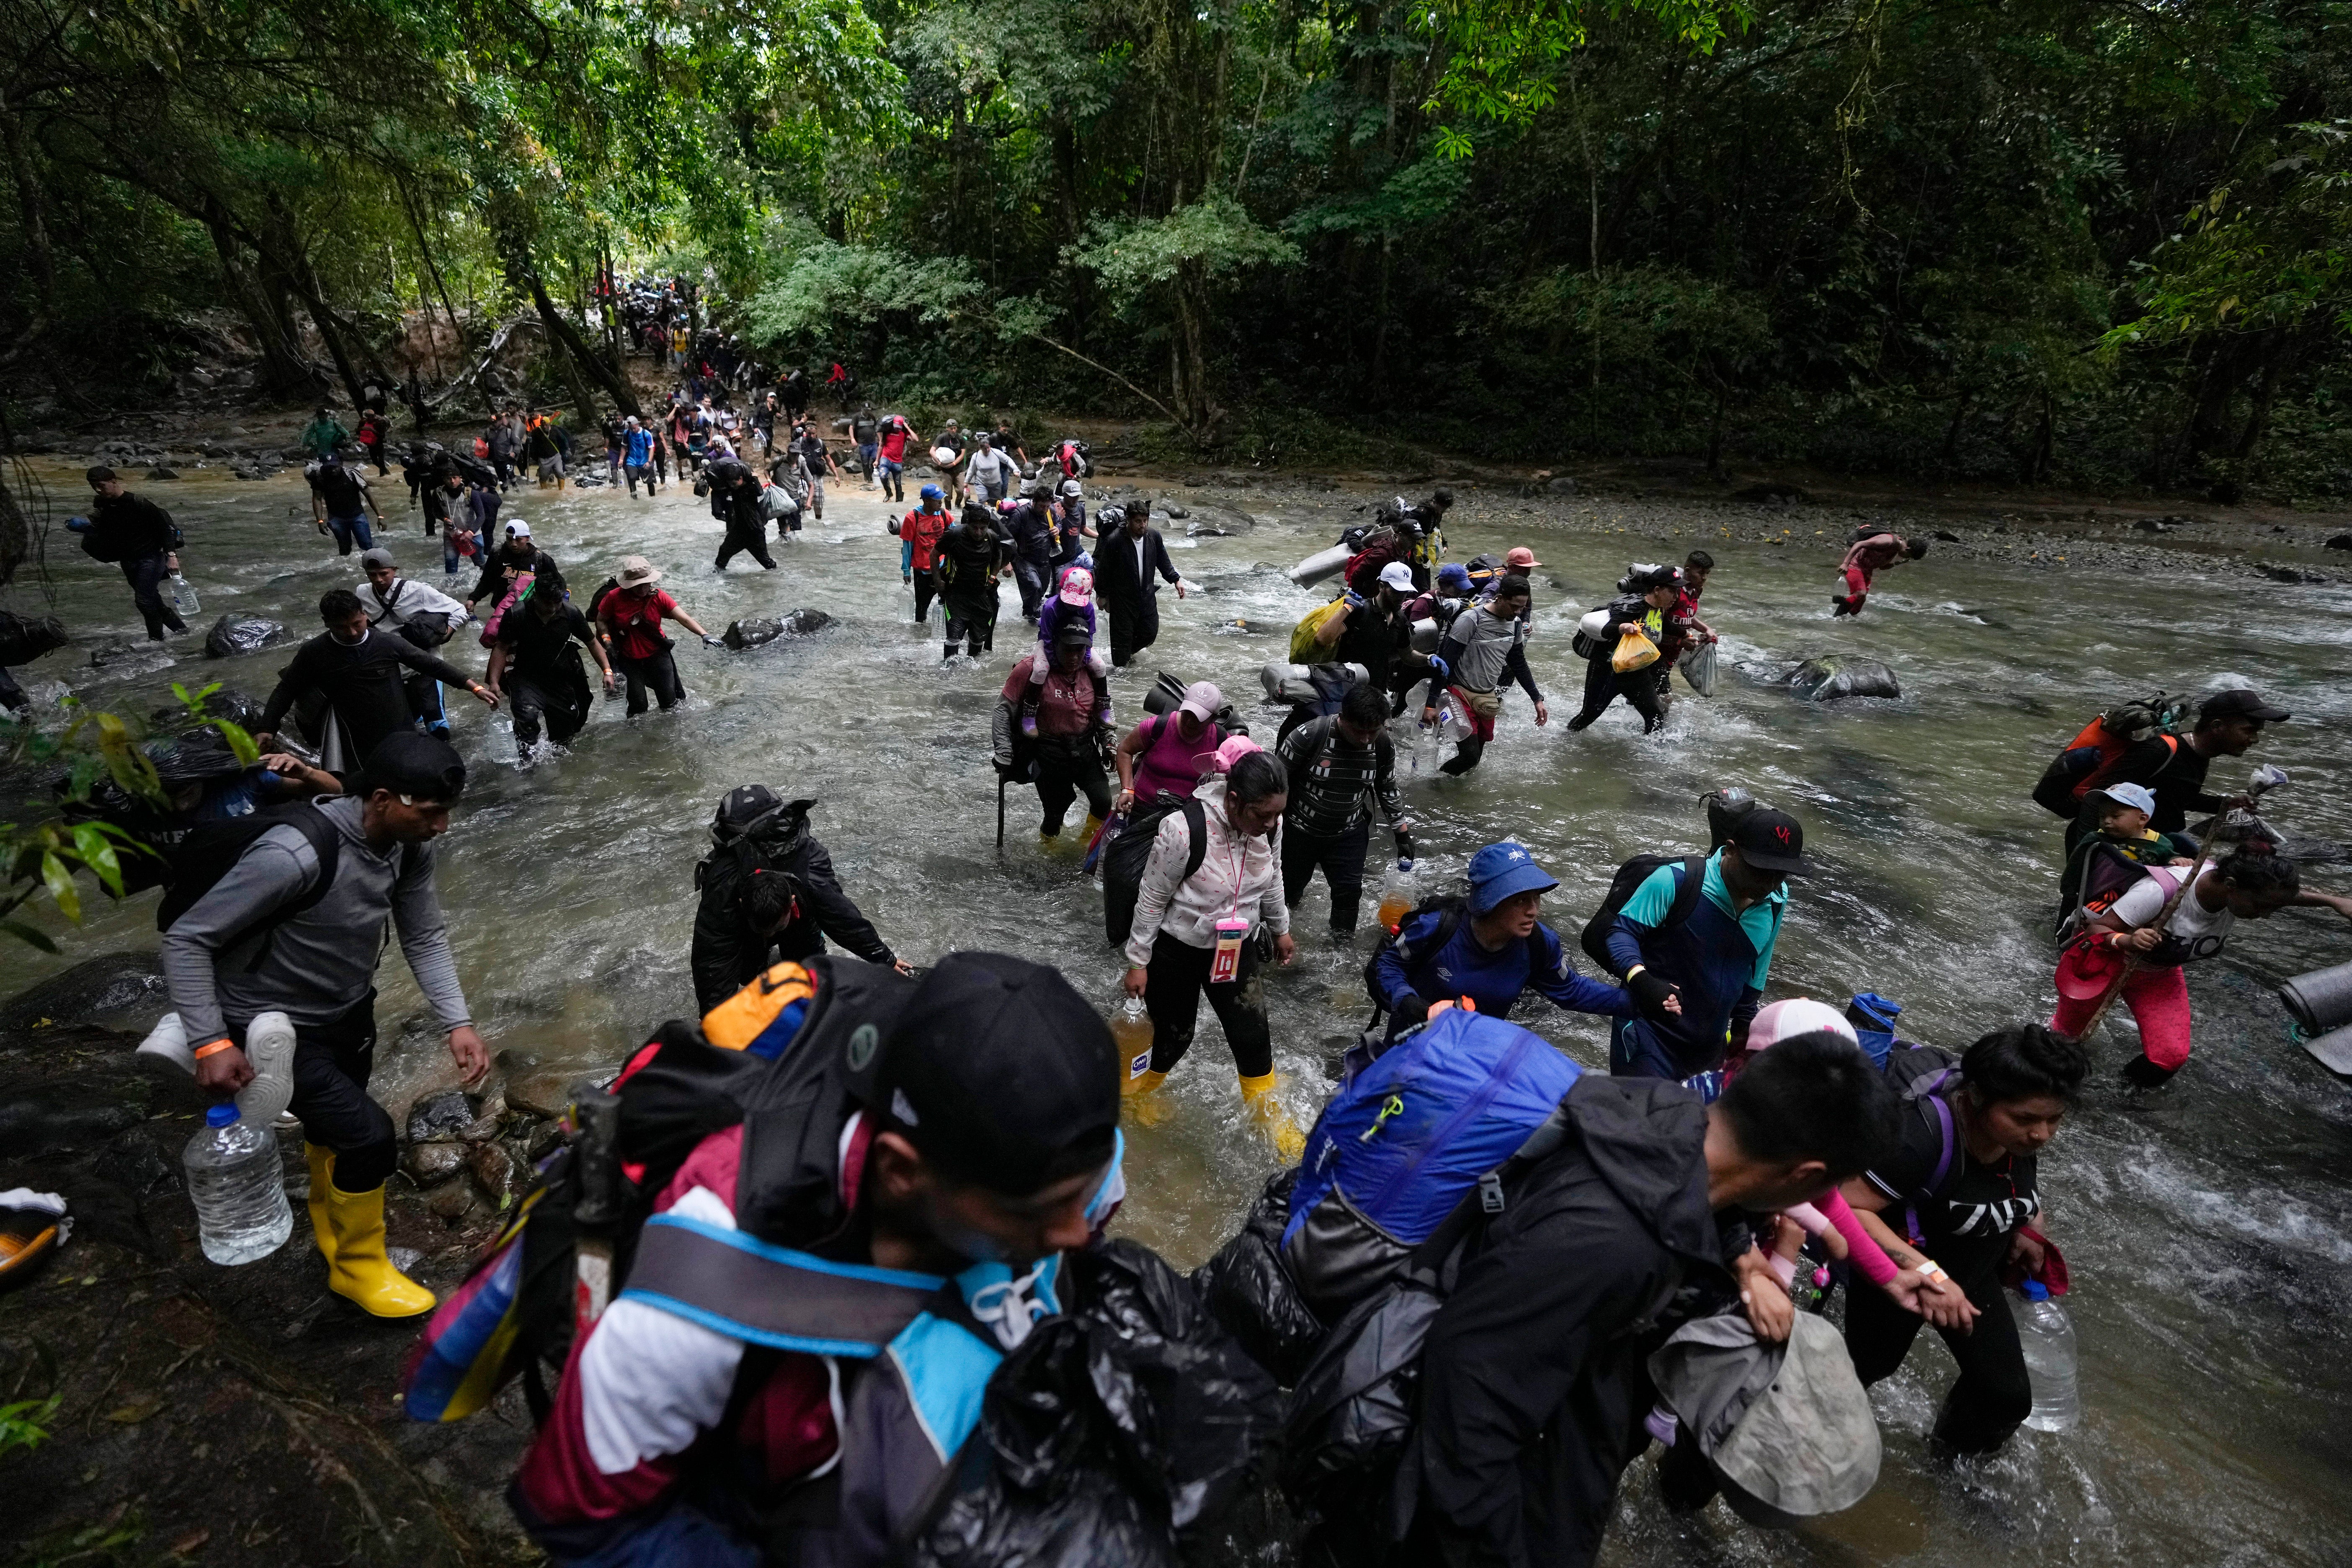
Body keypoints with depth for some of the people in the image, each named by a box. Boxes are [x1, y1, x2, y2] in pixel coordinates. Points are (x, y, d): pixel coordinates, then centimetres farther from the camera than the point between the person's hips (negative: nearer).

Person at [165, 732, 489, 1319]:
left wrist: (457, 1023, -13)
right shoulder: (296, 855, -36)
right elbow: (186, 939, -26)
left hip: (349, 1013, 7)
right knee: (369, 1137, -11)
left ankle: (330, 1219, 56)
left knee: (333, 1126, 26)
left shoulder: (410, 845, -15)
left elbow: (424, 936, -5)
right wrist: (211, 1042, -28)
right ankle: (357, 1266, 16)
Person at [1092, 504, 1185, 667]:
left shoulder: (1154, 536, -4)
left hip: (1147, 595, 5)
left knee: (1150, 633, 11)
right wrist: (1103, 595, -4)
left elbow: (1163, 562, 12)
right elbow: (1103, 569, -10)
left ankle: (1128, 653, 40)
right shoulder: (1114, 540, -19)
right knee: (1122, 636, 0)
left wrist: (1176, 580, 7)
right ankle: (1120, 667, 18)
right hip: (1122, 598, -5)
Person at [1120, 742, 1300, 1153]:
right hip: (1177, 950, -4)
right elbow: (1151, 899, -19)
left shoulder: (1270, 825, -16)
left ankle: (1270, 1118, 32)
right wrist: (1138, 962, -11)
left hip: (1238, 947, 4)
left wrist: (1280, 929, 18)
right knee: (1174, 1034, 12)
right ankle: (1141, 1091, 45)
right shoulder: (1182, 830, -33)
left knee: (1253, 1036, 7)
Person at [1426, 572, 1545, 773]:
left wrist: (1537, 699, 16)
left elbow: (1519, 664, 18)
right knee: (1470, 754, -16)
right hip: (1461, 695, -7)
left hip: (1488, 698, 7)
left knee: (1478, 753, 11)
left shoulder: (1516, 624, 4)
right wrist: (1431, 704, -21)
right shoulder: (1471, 620, -18)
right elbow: (1445, 663, -18)